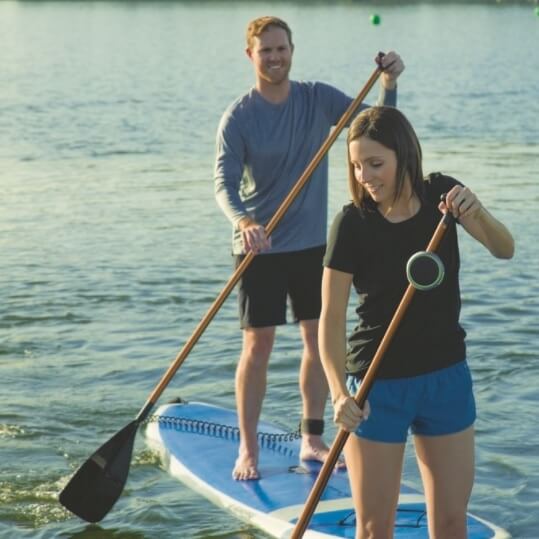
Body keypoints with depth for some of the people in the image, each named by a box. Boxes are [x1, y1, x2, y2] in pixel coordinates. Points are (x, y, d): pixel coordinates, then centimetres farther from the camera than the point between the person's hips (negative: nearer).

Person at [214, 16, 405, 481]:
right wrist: (243, 221, -40)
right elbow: (224, 182, -20)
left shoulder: (318, 99, 0)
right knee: (258, 344, -3)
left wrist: (388, 84, -23)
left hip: (313, 242, 4)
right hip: (259, 248, -4)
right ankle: (248, 448, 7)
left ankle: (312, 439, 21)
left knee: (319, 338, 8)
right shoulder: (239, 117, -10)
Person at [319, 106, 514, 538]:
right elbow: (331, 318, -17)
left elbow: (504, 250, -12)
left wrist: (476, 212, -33)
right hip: (378, 385, -3)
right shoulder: (352, 224, -15)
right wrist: (340, 392, -30)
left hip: (447, 377, 4)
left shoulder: (440, 195, -5)